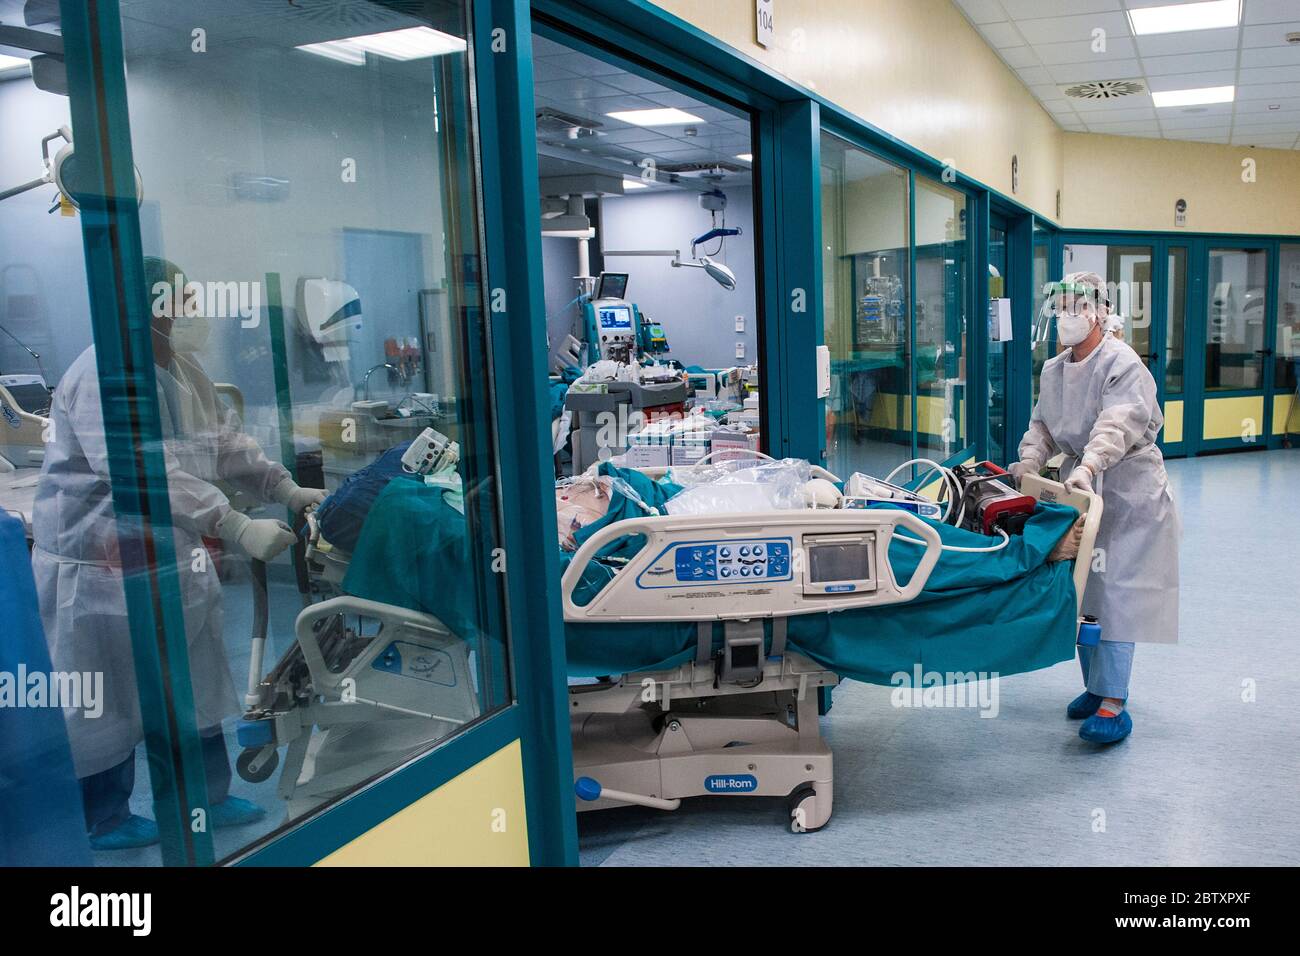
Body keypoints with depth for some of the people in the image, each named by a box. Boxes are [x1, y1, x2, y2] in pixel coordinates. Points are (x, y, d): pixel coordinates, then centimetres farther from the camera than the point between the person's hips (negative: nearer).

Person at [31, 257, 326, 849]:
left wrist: (290, 491, -5)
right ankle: (103, 820, 26)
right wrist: (239, 529, -38)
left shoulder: (186, 373, 7)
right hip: (100, 565, -9)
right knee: (106, 701, 7)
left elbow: (228, 443, 8)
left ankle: (208, 799, 31)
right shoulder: (104, 374, -24)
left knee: (195, 685, 16)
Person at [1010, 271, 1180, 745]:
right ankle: (1096, 685, 25)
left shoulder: (1123, 364, -14)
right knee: (1080, 590, 11)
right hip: (1080, 489, 8)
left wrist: (1089, 465, -44)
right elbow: (1043, 426, 11)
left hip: (1126, 492, -7)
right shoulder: (1053, 369, 10)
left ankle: (1113, 705, -8)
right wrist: (1029, 461, -8)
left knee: (1114, 594, -11)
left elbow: (1118, 425, -29)